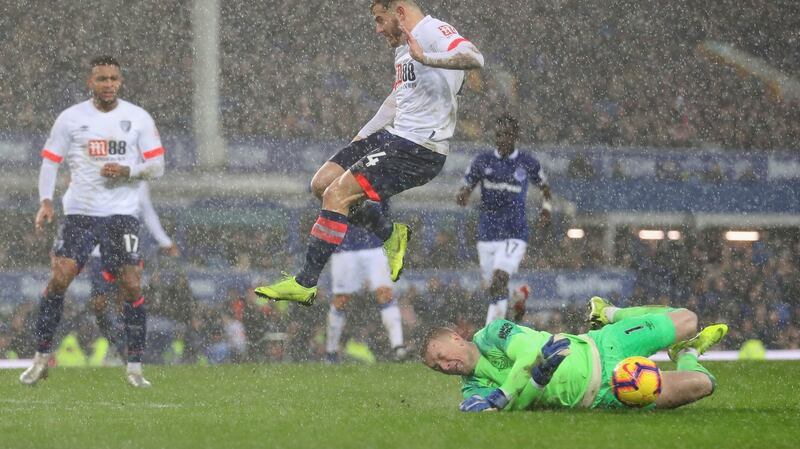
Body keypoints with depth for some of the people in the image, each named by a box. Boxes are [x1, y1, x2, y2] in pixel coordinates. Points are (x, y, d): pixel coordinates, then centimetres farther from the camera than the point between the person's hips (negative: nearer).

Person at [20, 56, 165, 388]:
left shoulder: (138, 118, 3)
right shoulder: (70, 118, 3)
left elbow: (157, 166, 3)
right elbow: (50, 160, 6)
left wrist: (127, 170, -15)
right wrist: (45, 201, -8)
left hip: (122, 212, 0)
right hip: (79, 211, 0)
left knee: (131, 284, -7)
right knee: (59, 277, -10)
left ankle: (135, 368, 2)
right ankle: (41, 358, 4)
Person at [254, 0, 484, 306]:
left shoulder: (434, 32, -14)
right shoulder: (403, 45, 17)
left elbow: (474, 58, -34)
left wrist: (425, 58, -45)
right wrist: (361, 137, 25)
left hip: (421, 149, -10)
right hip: (393, 135, 10)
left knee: (337, 194, -17)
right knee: (322, 183, 6)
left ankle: (305, 284, -9)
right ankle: (389, 234, 18)